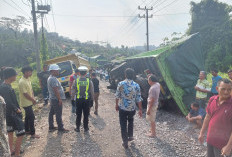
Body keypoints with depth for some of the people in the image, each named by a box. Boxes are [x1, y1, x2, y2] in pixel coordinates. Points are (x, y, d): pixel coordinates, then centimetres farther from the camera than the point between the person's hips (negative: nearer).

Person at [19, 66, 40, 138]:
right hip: (26, 103, -9)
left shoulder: (28, 79, 5)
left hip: (29, 102, 9)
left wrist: (33, 98, 0)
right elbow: (25, 94, -23)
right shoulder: (22, 82, -24)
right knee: (31, 117, -4)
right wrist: (33, 100, -12)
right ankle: (32, 133, 7)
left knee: (28, 117, 19)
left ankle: (27, 130, 34)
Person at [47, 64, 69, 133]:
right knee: (58, 115, -2)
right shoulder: (53, 79, -21)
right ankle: (60, 128, 8)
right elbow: (56, 90, -25)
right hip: (56, 99, -11)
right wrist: (59, 99, -21)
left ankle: (51, 127, 26)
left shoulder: (50, 78, 13)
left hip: (52, 99, 11)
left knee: (51, 113, 16)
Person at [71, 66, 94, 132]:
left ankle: (77, 128, 21)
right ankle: (86, 128, 20)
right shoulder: (89, 81, -7)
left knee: (78, 114, 12)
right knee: (86, 114, 11)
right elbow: (92, 92, -2)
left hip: (78, 100, 0)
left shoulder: (76, 81, -7)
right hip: (86, 100, 0)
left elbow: (73, 91, -3)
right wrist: (92, 99, 9)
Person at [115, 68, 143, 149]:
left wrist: (117, 105, 11)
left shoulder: (120, 84, -11)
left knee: (123, 125, 10)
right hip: (132, 108, 2)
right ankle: (130, 136, 40)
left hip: (122, 108, -1)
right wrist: (140, 110, 4)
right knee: (130, 122, 27)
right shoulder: (136, 85, -10)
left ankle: (125, 142, 17)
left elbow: (117, 96, -4)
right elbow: (139, 99, -6)